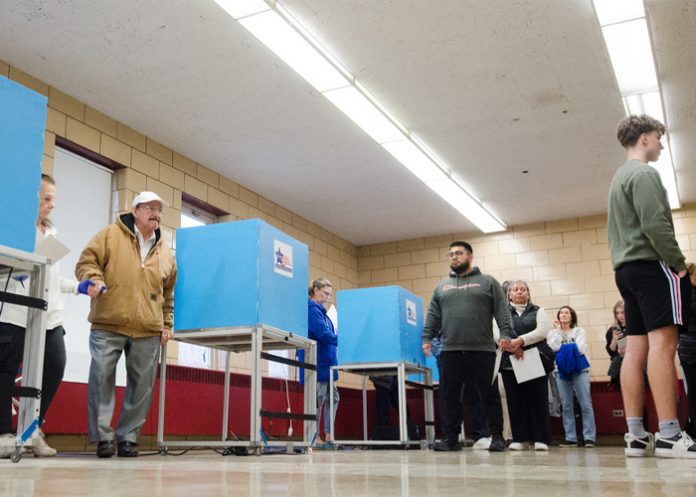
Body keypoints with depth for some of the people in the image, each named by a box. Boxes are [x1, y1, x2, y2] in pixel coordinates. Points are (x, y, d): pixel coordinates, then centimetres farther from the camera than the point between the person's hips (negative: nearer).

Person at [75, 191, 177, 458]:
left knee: (142, 384, 2)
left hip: (148, 330, 3)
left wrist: (167, 323, 16)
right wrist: (94, 280, -19)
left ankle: (128, 437, 12)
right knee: (101, 377, -8)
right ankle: (103, 436, 3)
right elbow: (87, 261, 1)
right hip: (108, 325, -3)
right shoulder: (110, 235, 5)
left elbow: (169, 293, 21)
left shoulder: (165, 251, 16)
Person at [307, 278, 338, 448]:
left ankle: (328, 436, 13)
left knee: (332, 397, 10)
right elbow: (323, 334, -19)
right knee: (318, 399, -6)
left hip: (326, 362, 10)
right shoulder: (312, 309, -12)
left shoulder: (320, 310, 19)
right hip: (317, 362, -10)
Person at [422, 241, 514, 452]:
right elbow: (433, 316, 14)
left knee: (489, 395, 1)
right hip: (450, 350, 3)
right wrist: (427, 338, 3)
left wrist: (506, 333, -13)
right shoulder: (442, 286, 18)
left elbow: (502, 311, 0)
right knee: (451, 397, 3)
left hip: (482, 349, -3)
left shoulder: (487, 282, 8)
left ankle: (497, 437, 11)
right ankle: (451, 438, 11)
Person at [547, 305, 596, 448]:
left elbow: (580, 349, -7)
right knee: (566, 406, 2)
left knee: (586, 404, -8)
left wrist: (564, 348, -1)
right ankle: (570, 438, 5)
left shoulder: (579, 331, 8)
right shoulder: (553, 333, 12)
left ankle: (589, 437, -7)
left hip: (580, 369, -2)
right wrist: (559, 330, 0)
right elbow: (554, 347, -7)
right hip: (562, 370, 2)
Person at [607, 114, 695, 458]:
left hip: (626, 268, 10)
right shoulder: (643, 173, -6)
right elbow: (655, 224, -17)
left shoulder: (619, 178, 25)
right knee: (663, 342, -14)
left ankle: (636, 435, 1)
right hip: (651, 264, -10)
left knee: (636, 348, 3)